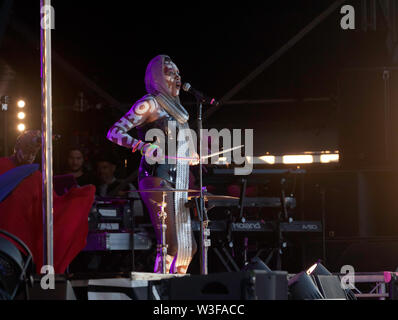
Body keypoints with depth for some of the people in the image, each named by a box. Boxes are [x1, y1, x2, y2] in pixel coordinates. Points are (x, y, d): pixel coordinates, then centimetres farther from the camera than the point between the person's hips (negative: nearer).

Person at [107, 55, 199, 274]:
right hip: (157, 180, -9)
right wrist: (143, 146, -24)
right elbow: (114, 132, -11)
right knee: (170, 243, -17)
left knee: (187, 247, 7)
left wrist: (190, 156, 20)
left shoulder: (174, 108, 21)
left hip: (177, 183, 9)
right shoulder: (150, 104, -4)